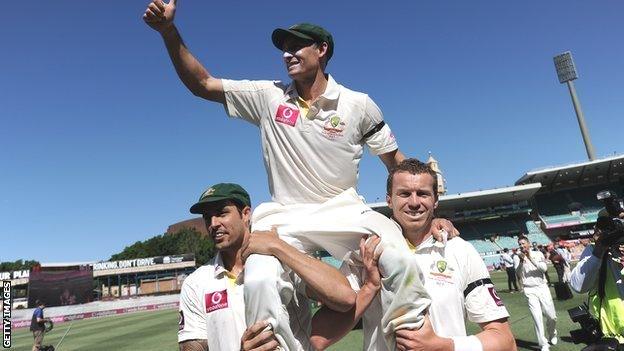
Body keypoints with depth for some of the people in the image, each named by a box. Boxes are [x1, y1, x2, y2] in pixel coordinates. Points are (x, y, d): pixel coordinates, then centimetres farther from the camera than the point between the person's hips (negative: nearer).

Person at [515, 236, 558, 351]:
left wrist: (531, 259, -20)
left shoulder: (538, 254, 3)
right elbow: (518, 274, -10)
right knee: (537, 318, -6)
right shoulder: (517, 258, 1)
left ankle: (552, 334, 38)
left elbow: (544, 268, -11)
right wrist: (522, 261, -23)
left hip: (542, 288, 2)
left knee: (552, 316, 8)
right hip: (529, 291, -1)